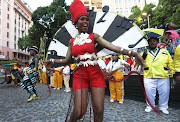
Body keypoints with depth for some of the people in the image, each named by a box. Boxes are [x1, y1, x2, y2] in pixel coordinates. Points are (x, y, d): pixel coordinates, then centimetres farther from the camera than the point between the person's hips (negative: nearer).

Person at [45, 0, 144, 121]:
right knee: (79, 111, -5)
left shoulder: (94, 36, 5)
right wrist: (52, 60, 23)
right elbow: (66, 60, 16)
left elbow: (113, 47, -5)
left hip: (96, 73, 0)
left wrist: (133, 53, -15)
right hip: (80, 75, 1)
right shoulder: (72, 41, 12)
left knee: (99, 110, 0)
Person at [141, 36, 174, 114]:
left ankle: (163, 107, 28)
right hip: (149, 76, -1)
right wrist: (144, 55, -13)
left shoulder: (164, 51, 15)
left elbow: (170, 63, 13)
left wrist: (173, 72, 6)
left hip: (163, 76, 2)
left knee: (164, 92, 8)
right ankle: (150, 106, 24)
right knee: (149, 92, 3)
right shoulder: (144, 52, 11)